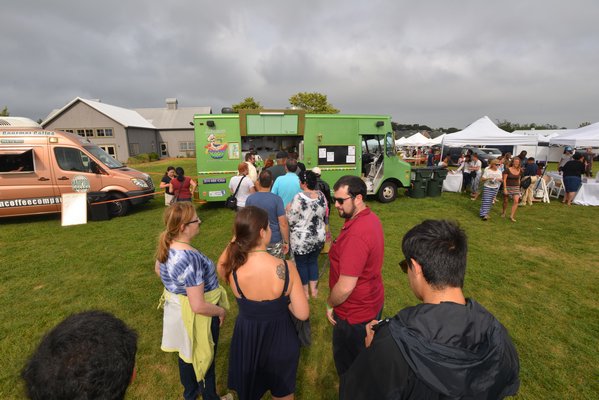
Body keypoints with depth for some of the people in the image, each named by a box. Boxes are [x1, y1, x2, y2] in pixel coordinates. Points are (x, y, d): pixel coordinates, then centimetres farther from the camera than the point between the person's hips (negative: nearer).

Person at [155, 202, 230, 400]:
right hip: (196, 317, -8)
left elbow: (158, 270, 11)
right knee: (204, 358, 19)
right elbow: (198, 306, -35)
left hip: (177, 309, 8)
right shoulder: (191, 258, -37)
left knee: (186, 353, 29)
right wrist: (221, 311, -17)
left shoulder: (165, 247, -11)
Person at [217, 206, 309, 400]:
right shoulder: (286, 268, -28)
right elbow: (302, 314, -19)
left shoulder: (232, 268, -25)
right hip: (280, 340, -1)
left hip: (247, 340, 1)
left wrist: (235, 239, -10)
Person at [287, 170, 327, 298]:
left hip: (301, 239, -5)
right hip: (319, 236, 6)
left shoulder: (299, 198, -21)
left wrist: (288, 209, 1)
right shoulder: (321, 195, -3)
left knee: (302, 264, 13)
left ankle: (305, 292, 27)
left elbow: (291, 220, -17)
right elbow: (324, 214, 8)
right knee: (313, 261, 22)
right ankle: (314, 290, 32)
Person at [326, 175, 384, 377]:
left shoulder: (356, 234, -33)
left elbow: (345, 287, -31)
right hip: (373, 302, 9)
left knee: (348, 365, 16)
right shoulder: (370, 217, -2)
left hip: (355, 314, -9)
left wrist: (330, 305, -12)